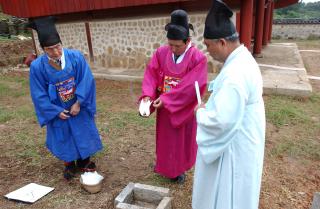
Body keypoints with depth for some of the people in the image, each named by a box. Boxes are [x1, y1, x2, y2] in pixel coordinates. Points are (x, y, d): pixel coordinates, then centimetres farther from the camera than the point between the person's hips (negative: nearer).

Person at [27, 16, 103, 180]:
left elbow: (86, 80, -13)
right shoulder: (37, 66, -18)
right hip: (57, 111, 0)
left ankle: (84, 162, 36)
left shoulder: (75, 56, -18)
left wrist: (78, 102, -17)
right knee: (63, 139, 13)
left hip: (79, 107, 1)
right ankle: (69, 165, 36)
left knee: (83, 135, 13)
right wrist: (57, 111, -12)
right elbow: (39, 95, -9)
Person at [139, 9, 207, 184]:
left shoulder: (198, 58, -18)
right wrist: (147, 95, -26)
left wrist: (166, 98, -26)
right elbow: (151, 74, -9)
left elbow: (191, 86, -23)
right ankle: (163, 163, 45)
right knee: (164, 136, 20)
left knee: (182, 139, 14)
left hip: (184, 109, -3)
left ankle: (179, 169, 37)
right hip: (164, 107, 3)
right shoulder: (161, 53, -7)